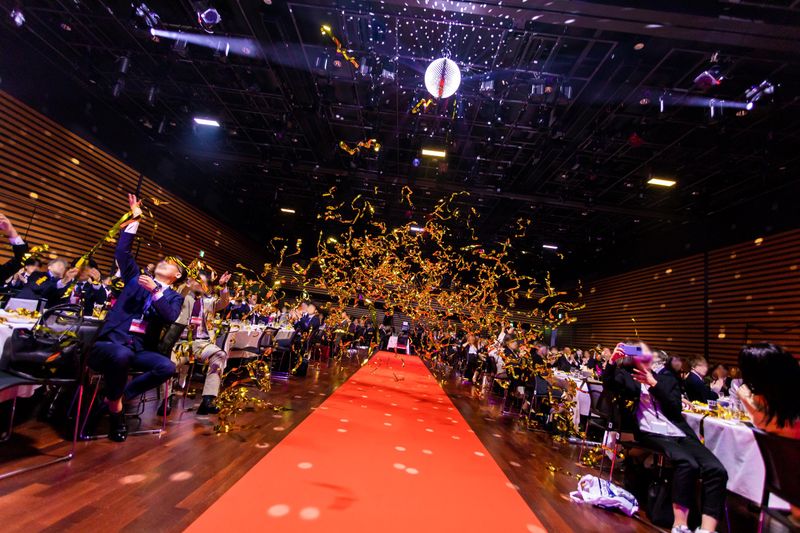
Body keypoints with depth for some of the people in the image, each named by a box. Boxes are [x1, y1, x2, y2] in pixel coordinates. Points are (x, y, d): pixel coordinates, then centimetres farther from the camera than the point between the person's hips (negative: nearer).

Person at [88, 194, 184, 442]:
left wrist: (155, 291, -16)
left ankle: (118, 397, -7)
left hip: (140, 348, 1)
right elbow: (122, 251, 8)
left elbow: (170, 317, -9)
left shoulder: (174, 297, 12)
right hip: (112, 340, -1)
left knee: (167, 367, -27)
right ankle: (115, 406, -12)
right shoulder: (136, 278, 17)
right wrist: (135, 219, 7)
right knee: (121, 355, -36)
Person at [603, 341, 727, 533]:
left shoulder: (666, 376, 19)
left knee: (716, 470, -20)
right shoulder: (626, 376, 12)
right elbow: (608, 384, -9)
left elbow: (676, 408, 7)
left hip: (679, 433, 4)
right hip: (652, 434, -4)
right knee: (687, 464, -31)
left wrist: (654, 384, -4)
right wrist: (612, 361, -22)